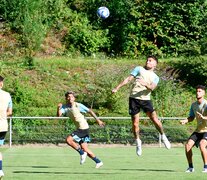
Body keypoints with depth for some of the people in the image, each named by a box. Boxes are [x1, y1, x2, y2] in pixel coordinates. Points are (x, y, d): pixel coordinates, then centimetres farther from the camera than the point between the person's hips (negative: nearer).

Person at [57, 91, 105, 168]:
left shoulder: (78, 105, -11)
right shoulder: (65, 107, 3)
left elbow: (90, 111, -4)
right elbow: (59, 115, -11)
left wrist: (98, 120, -4)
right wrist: (59, 108, -30)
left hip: (84, 128, -7)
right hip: (79, 129, 7)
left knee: (68, 140, -18)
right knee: (85, 149, 8)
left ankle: (82, 153, -6)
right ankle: (98, 162, 17)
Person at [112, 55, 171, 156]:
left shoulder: (155, 77, 14)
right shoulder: (139, 69, 12)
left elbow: (152, 88, -5)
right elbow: (128, 79, 6)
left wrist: (146, 85, -27)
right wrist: (117, 88, -3)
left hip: (145, 99, 0)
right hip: (134, 98, 0)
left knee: (155, 119, -11)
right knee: (135, 123, -1)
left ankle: (163, 137, 10)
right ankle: (138, 142, 17)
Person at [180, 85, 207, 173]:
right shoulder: (193, 105, 6)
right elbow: (191, 117, 17)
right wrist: (185, 121, -3)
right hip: (198, 130, 6)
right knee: (187, 145, -11)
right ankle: (190, 167, 4)